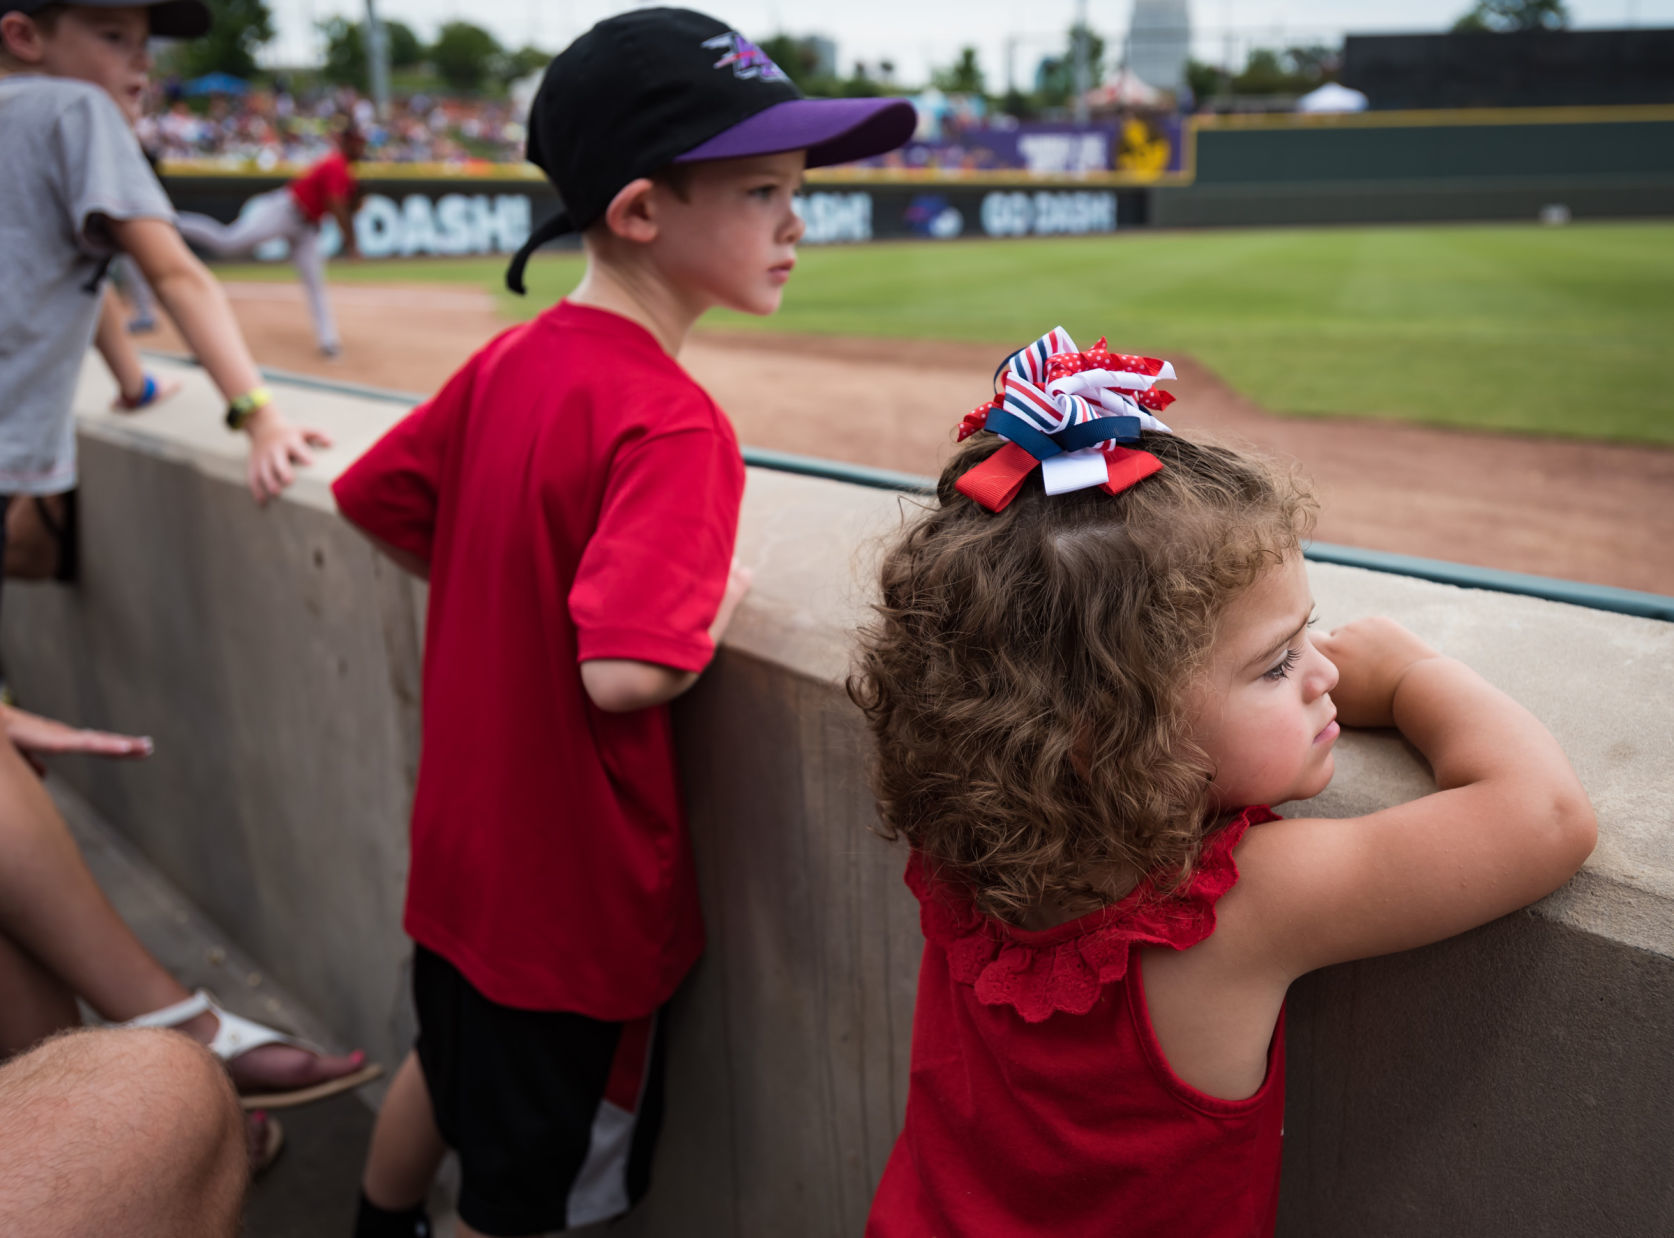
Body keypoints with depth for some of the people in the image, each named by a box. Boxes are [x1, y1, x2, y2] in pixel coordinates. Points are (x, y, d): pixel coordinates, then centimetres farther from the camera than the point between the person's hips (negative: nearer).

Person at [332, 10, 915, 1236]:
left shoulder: (510, 359, -3)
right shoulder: (674, 422, -27)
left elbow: (371, 500, 8)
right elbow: (628, 673, -34)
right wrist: (723, 589, -16)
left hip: (461, 843, 8)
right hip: (575, 893, -8)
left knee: (447, 1064, 34)